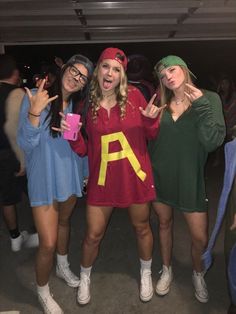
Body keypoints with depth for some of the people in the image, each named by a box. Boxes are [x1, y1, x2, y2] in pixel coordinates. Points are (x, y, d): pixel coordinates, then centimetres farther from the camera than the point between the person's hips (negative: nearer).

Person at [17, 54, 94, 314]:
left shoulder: (79, 105, 1)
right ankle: (42, 291, 26)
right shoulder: (36, 98, -15)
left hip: (70, 176, 5)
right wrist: (34, 113, -32)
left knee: (64, 222, 25)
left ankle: (63, 267, 51)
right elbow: (26, 144, -18)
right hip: (44, 178, -5)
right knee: (48, 242, -3)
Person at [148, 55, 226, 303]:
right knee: (164, 224, 17)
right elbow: (150, 141, 5)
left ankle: (198, 274, 35)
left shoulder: (209, 98, -6)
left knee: (200, 237, 4)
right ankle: (166, 270, 41)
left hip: (190, 178, -2)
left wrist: (201, 105, -22)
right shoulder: (161, 104, 3)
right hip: (160, 176, 3)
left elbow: (213, 141, -17)